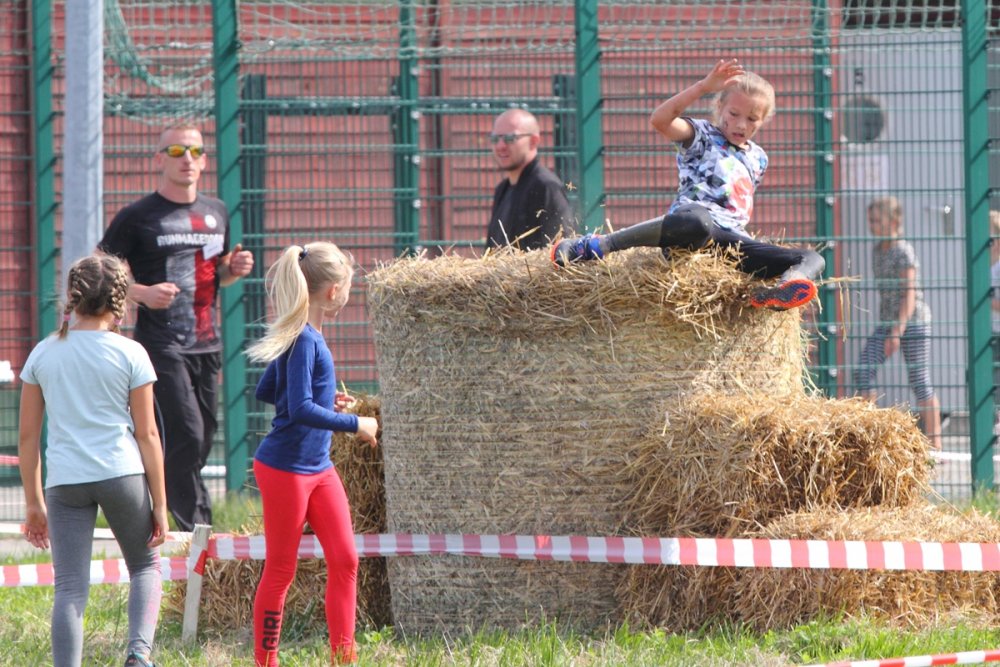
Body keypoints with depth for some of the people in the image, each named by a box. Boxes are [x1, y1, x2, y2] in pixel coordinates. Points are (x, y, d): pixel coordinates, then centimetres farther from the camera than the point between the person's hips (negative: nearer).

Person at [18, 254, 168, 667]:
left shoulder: (44, 354, 6)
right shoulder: (130, 354, -1)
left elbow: (27, 436, 7)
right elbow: (146, 435, 0)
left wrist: (33, 502, 15)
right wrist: (160, 504, 5)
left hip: (65, 479, 1)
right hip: (122, 474, -1)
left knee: (70, 589, 1)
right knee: (145, 566, 17)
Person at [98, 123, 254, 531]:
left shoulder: (216, 214, 15)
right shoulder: (137, 217, -3)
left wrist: (234, 269, 4)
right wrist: (142, 293, -19)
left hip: (207, 345, 6)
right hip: (161, 344, -6)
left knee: (202, 439, 7)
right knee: (186, 435, -15)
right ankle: (194, 522, -11)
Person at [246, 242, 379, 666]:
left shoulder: (308, 336, 9)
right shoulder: (302, 340, -19)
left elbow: (266, 391, 20)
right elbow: (301, 411, -26)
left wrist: (326, 402, 17)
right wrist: (355, 424, -18)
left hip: (318, 468, 9)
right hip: (285, 468, -9)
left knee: (345, 560, 5)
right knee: (280, 571, 0)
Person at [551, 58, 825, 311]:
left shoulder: (758, 158, 29)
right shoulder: (703, 137, 11)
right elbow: (660, 120, -8)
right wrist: (703, 87, -14)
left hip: (733, 240, 6)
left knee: (812, 260, -12)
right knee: (696, 222, -46)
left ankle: (778, 292, -52)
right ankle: (598, 246, -31)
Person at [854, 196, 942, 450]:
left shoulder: (904, 253, -13)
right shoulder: (877, 251, 10)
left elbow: (909, 295, -19)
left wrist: (897, 331, -25)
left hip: (913, 322, -8)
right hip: (887, 322, 8)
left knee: (919, 381, -4)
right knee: (863, 372, -7)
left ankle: (935, 444, 3)